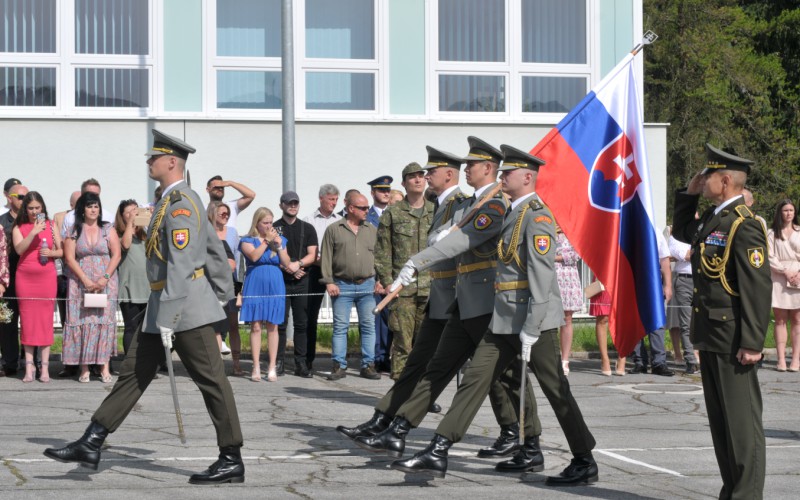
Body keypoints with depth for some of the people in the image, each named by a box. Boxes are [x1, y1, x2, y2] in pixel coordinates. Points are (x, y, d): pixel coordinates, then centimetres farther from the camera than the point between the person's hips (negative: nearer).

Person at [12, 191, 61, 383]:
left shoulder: (50, 225, 8)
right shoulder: (18, 227, 4)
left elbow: (61, 250, 10)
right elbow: (19, 249, -12)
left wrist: (52, 253, -10)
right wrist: (34, 232, -21)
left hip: (47, 276, 0)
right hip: (25, 277, 0)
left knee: (46, 319, -2)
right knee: (27, 319, 0)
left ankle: (45, 368, -1)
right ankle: (29, 367, 3)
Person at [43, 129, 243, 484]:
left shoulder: (180, 204, -16)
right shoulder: (181, 200, 16)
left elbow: (181, 265, -24)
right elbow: (215, 252, 21)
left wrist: (168, 317, -27)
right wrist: (224, 294, 25)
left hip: (185, 305, -11)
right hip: (161, 308, 11)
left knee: (211, 380, -3)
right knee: (133, 372, 9)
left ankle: (232, 461, 2)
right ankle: (91, 444, 12)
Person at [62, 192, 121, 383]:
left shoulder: (108, 230, 7)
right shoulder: (74, 231, 6)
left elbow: (116, 255, 1)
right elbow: (69, 257, -1)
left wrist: (105, 278, -12)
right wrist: (86, 280, -11)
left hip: (106, 282, 0)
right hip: (80, 283, 0)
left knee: (104, 320, -4)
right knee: (82, 322, -4)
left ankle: (105, 368, -4)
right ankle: (84, 369, -2)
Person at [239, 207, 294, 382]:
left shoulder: (280, 239, 13)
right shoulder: (248, 240, 3)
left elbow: (287, 263, 6)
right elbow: (254, 256, -16)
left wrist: (279, 245, -6)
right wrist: (267, 240, -10)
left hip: (275, 287, 3)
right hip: (255, 287, -2)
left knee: (272, 327, 2)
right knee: (255, 327, -3)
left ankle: (272, 368, 4)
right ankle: (256, 368, 1)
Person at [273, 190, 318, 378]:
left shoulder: (307, 229, 12)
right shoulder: (274, 228, 7)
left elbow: (312, 255, 5)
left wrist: (297, 264, -13)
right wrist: (288, 268, -12)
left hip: (302, 281, 2)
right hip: (280, 281, -2)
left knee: (302, 324, 1)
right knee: (280, 323, -3)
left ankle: (301, 364, 3)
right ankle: (278, 362, 2)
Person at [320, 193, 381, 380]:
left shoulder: (372, 230, 12)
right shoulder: (333, 229, 3)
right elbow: (326, 258, 1)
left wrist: (379, 280, 3)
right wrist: (329, 282, -7)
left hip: (367, 285, 2)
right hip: (342, 286, -2)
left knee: (368, 326, 1)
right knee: (340, 327, -2)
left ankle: (368, 366, 5)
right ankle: (339, 366, 2)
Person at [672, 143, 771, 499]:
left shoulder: (743, 226, -17)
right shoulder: (712, 218, 11)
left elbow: (758, 288, -21)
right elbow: (681, 232, 33)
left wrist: (752, 343, -23)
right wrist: (688, 194, 17)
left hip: (733, 340, -10)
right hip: (710, 336, 10)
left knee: (742, 420, -3)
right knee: (720, 418, 15)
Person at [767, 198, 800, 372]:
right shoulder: (772, 233, 8)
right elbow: (769, 257, 0)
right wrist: (785, 272, -10)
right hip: (779, 278, -1)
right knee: (780, 320, -2)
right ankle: (781, 359, -4)